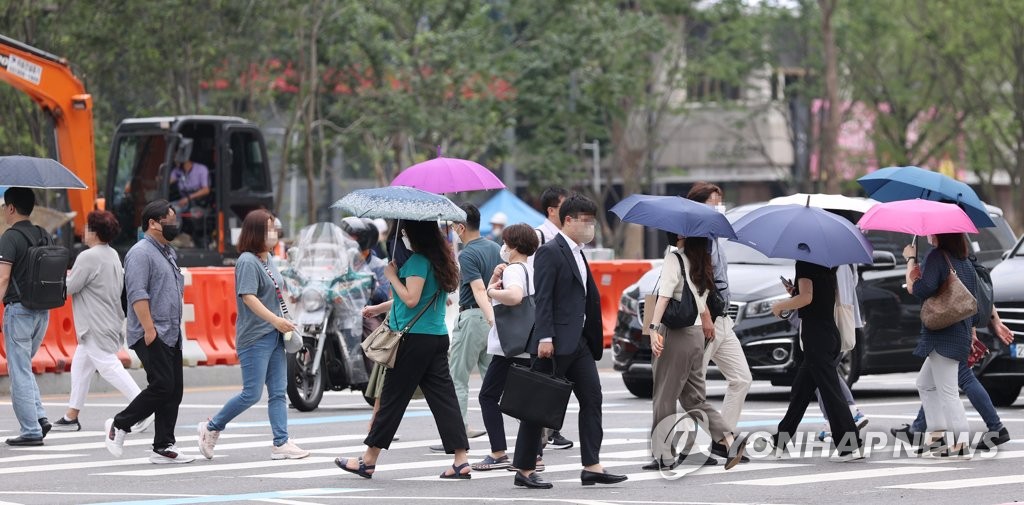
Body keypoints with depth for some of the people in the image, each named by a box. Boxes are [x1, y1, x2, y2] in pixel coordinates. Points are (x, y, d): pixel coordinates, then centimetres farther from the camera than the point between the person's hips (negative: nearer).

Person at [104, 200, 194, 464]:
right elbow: (138, 293, -19)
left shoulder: (168, 252, 19)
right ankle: (119, 425, 1)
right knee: (162, 387, -14)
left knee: (174, 392, 5)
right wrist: (149, 330, -24)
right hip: (152, 336, -10)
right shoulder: (141, 253, -11)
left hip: (171, 335, 10)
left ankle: (163, 447, 7)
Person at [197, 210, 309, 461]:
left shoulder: (268, 260, 15)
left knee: (278, 392, 4)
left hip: (274, 336, 9)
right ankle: (211, 428, 9)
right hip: (254, 337, -9)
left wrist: (284, 323, 20)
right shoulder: (247, 262, -13)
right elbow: (248, 297, -23)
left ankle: (281, 443, 3)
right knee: (252, 393, -7)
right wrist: (275, 320, -29)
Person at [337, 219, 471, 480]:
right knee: (442, 395, 5)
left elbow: (411, 299, -20)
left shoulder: (418, 261, -14)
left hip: (414, 338, -8)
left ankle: (368, 460, 7)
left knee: (392, 397, -1)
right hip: (438, 338, 8)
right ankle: (461, 459, -3)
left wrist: (392, 275, -8)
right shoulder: (438, 260, 15)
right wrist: (379, 308, 29)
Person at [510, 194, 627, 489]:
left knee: (592, 399, 3)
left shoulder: (577, 254, 18)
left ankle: (592, 467, 3)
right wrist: (544, 338, -24)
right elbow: (543, 298, -17)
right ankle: (524, 469, 2)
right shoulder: (550, 252, -10)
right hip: (556, 343, -9)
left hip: (579, 342, 9)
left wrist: (594, 340, 17)